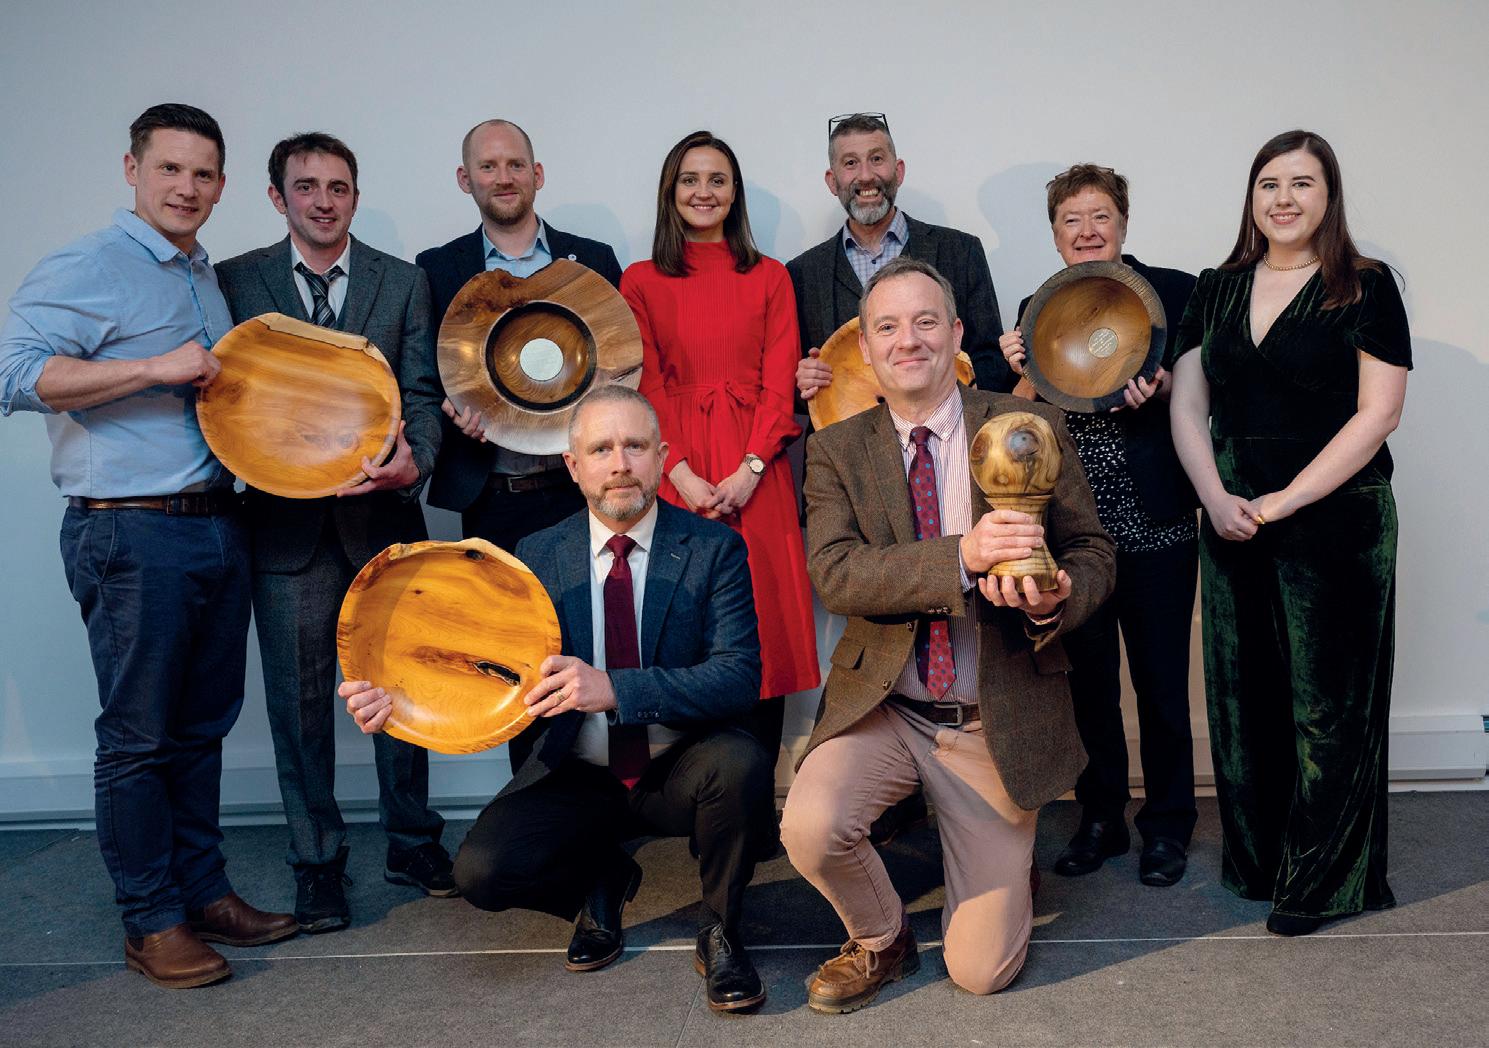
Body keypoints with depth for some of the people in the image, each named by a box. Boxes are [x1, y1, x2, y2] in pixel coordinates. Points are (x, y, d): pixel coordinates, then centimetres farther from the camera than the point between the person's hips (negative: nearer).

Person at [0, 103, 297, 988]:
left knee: (204, 724, 14)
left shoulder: (209, 279, 18)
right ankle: (152, 922, 13)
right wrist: (154, 367, -22)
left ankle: (204, 891, 26)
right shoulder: (87, 268, -6)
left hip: (219, 524, 8)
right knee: (140, 737, 1)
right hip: (132, 533, -7)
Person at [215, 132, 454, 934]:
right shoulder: (235, 282, 5)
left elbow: (421, 393, 0)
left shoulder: (403, 282, 7)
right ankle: (317, 864, 21)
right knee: (299, 697, 6)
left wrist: (414, 458, -19)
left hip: (383, 513, 1)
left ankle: (412, 843, 27)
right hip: (285, 519, 0)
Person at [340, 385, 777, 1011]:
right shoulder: (537, 556, 1)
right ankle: (602, 879, 15)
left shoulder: (713, 548, -7)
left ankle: (720, 931, -3)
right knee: (481, 870, -21)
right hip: (575, 777, 2)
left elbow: (739, 676, -18)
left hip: (678, 771, -2)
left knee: (739, 762, -34)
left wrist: (613, 688, -32)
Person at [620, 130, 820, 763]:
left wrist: (748, 471, -12)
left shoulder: (770, 279, 11)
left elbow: (779, 384, 2)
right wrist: (683, 474, -11)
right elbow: (646, 389, 2)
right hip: (674, 477, 0)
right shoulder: (641, 282, 9)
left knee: (763, 625, -1)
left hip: (755, 479, 1)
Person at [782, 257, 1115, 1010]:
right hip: (881, 705, 1)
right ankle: (880, 940, 8)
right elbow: (834, 574, -15)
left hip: (1000, 716, -1)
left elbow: (1091, 551, 1)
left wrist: (1055, 598, -24)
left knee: (980, 969, -1)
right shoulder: (836, 451, -1)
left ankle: (1002, 859, 36)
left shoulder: (1030, 428, -2)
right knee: (810, 829, -28)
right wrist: (962, 555, -30)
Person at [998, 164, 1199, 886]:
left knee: (1161, 679, 4)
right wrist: (1021, 375, -8)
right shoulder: (1036, 309, 12)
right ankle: (1100, 819, 26)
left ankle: (1167, 826, 22)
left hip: (1154, 522, -2)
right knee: (1086, 678, 10)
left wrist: (1160, 389, -18)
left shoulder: (1172, 291, 3)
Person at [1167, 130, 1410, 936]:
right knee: (1244, 693, 11)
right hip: (1232, 520, 4)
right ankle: (1255, 861, 27)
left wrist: (1285, 500, -15)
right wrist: (1216, 498, -8)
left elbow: (1377, 414, -9)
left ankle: (1322, 882, 18)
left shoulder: (1366, 288, -2)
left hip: (1337, 519, -4)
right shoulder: (1217, 290, 10)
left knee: (1326, 703, 2)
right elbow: (1187, 405, 6)